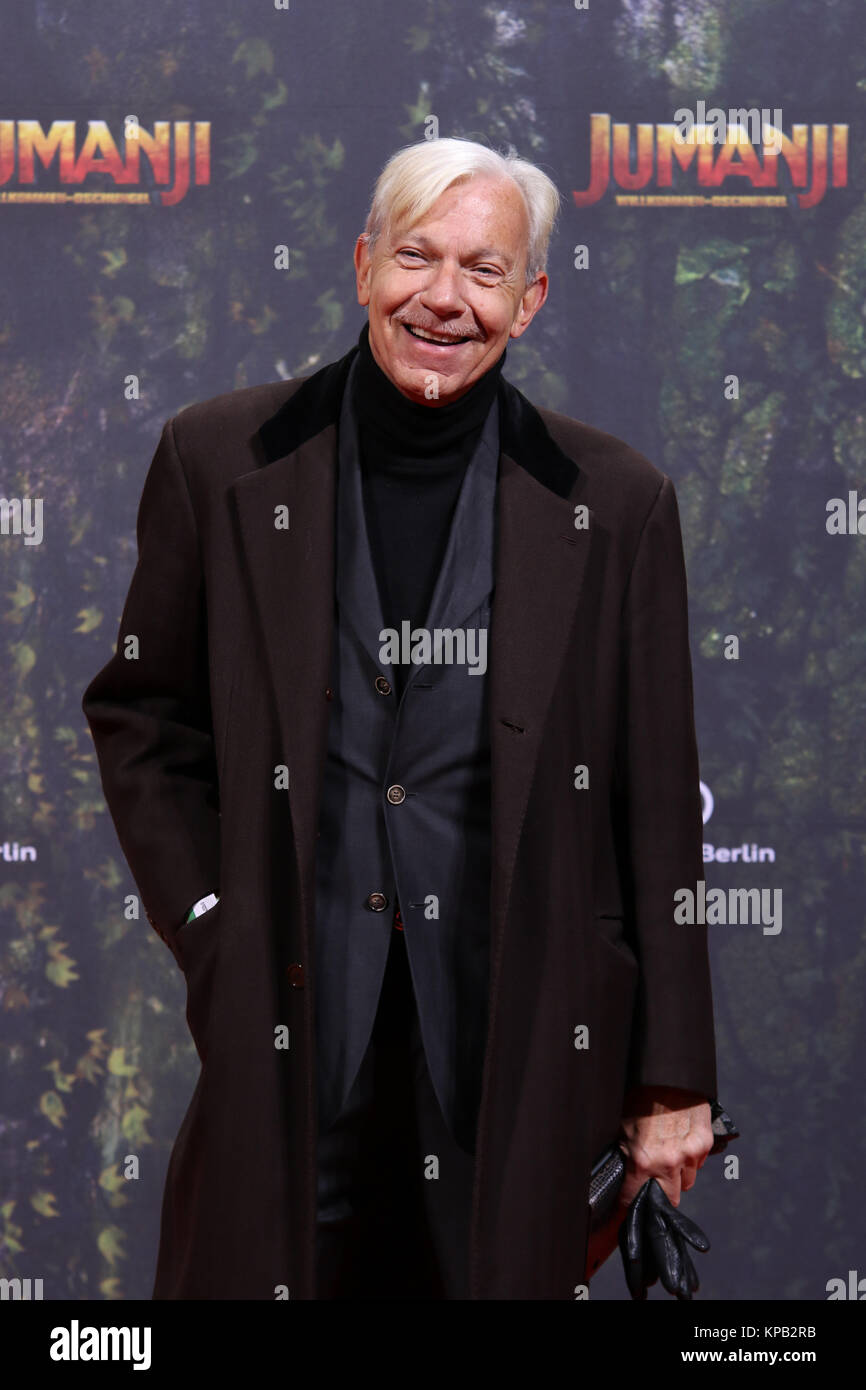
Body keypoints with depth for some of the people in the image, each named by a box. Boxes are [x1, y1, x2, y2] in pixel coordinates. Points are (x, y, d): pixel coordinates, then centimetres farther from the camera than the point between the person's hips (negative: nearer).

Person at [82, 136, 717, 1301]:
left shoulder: (615, 503, 0)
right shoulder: (220, 461, 0)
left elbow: (660, 809, 2)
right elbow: (140, 716, 11)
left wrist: (674, 1078, 3)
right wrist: (205, 930, 0)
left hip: (517, 1038, 0)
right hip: (279, 1032, 0)